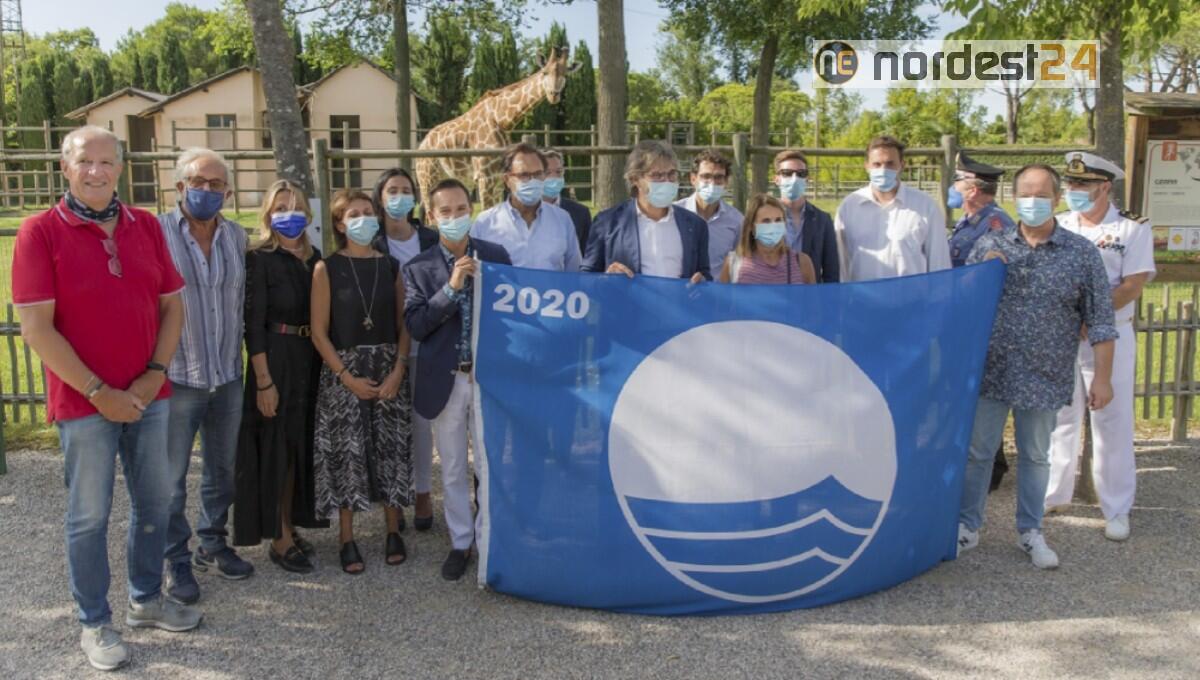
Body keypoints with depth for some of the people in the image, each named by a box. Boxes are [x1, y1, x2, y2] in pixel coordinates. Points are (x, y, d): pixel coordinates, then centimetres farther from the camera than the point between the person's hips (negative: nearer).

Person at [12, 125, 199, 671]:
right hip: (84, 401, -4)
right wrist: (99, 392, -15)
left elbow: (172, 305, 6)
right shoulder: (41, 232, -8)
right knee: (89, 515, 7)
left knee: (155, 502, 15)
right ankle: (94, 624, 24)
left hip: (148, 395, 4)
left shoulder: (146, 226, 4)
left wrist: (153, 375, -6)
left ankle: (146, 598, 35)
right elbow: (36, 329, -13)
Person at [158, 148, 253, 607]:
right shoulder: (156, 233, -9)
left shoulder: (238, 237, 6)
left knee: (222, 470, 17)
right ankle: (177, 561, 22)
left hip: (228, 376, 5)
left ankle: (212, 545, 34)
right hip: (177, 377, -5)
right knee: (172, 477, 7)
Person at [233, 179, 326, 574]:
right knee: (276, 449, 2)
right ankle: (279, 539, 13)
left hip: (309, 360, 6)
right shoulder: (260, 259, -9)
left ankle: (290, 528, 28)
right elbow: (254, 323, -12)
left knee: (299, 446, 14)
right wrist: (264, 380, -16)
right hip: (275, 360, -6)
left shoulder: (314, 257, 9)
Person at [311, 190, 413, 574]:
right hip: (343, 372, -2)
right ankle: (347, 539, 13)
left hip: (388, 369, 2)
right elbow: (319, 332, -5)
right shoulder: (327, 269, -3)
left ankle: (393, 531, 19)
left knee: (392, 448, 5)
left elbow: (404, 324, 4)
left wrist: (398, 370, -8)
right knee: (346, 453, 1)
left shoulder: (390, 266, 4)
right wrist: (348, 378, -12)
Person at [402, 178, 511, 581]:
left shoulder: (496, 257, 1)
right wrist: (451, 288, -18)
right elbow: (415, 326, -10)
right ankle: (460, 543, 28)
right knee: (453, 471, 12)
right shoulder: (419, 268, 0)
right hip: (446, 381, 1)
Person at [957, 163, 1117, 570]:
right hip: (989, 373, 1)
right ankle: (967, 527, 23)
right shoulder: (989, 246, 2)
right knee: (977, 452, 9)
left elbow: (1100, 320, 0)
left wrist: (1102, 377, -3)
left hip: (1045, 380, -1)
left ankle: (1030, 532, 29)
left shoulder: (1082, 253, -1)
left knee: (1035, 456, 14)